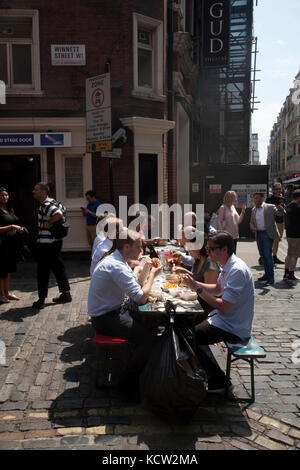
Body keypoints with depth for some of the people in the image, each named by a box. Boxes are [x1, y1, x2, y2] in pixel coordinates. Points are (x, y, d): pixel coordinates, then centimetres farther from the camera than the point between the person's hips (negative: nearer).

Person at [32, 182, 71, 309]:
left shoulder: (46, 205, -19)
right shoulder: (51, 202, 12)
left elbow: (59, 214, -36)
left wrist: (48, 223, -22)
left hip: (46, 244, -10)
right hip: (54, 241, 10)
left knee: (43, 271, -1)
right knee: (58, 268, 16)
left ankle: (41, 300, 8)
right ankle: (65, 294, 24)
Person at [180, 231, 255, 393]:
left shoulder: (237, 270, -25)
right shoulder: (228, 266, 5)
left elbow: (223, 307, -27)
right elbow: (218, 289, 17)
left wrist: (198, 289, -22)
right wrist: (194, 283, 3)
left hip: (234, 329, -10)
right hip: (227, 320, 10)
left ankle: (219, 382, 2)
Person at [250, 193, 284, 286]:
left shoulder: (270, 207, -5)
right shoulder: (254, 210, 11)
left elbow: (279, 213, -12)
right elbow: (251, 222, 19)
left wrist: (281, 210, -35)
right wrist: (253, 228, -2)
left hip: (267, 234, -6)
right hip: (258, 234, 6)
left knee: (268, 255, -9)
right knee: (262, 255, 12)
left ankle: (271, 278, -4)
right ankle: (267, 274, 25)